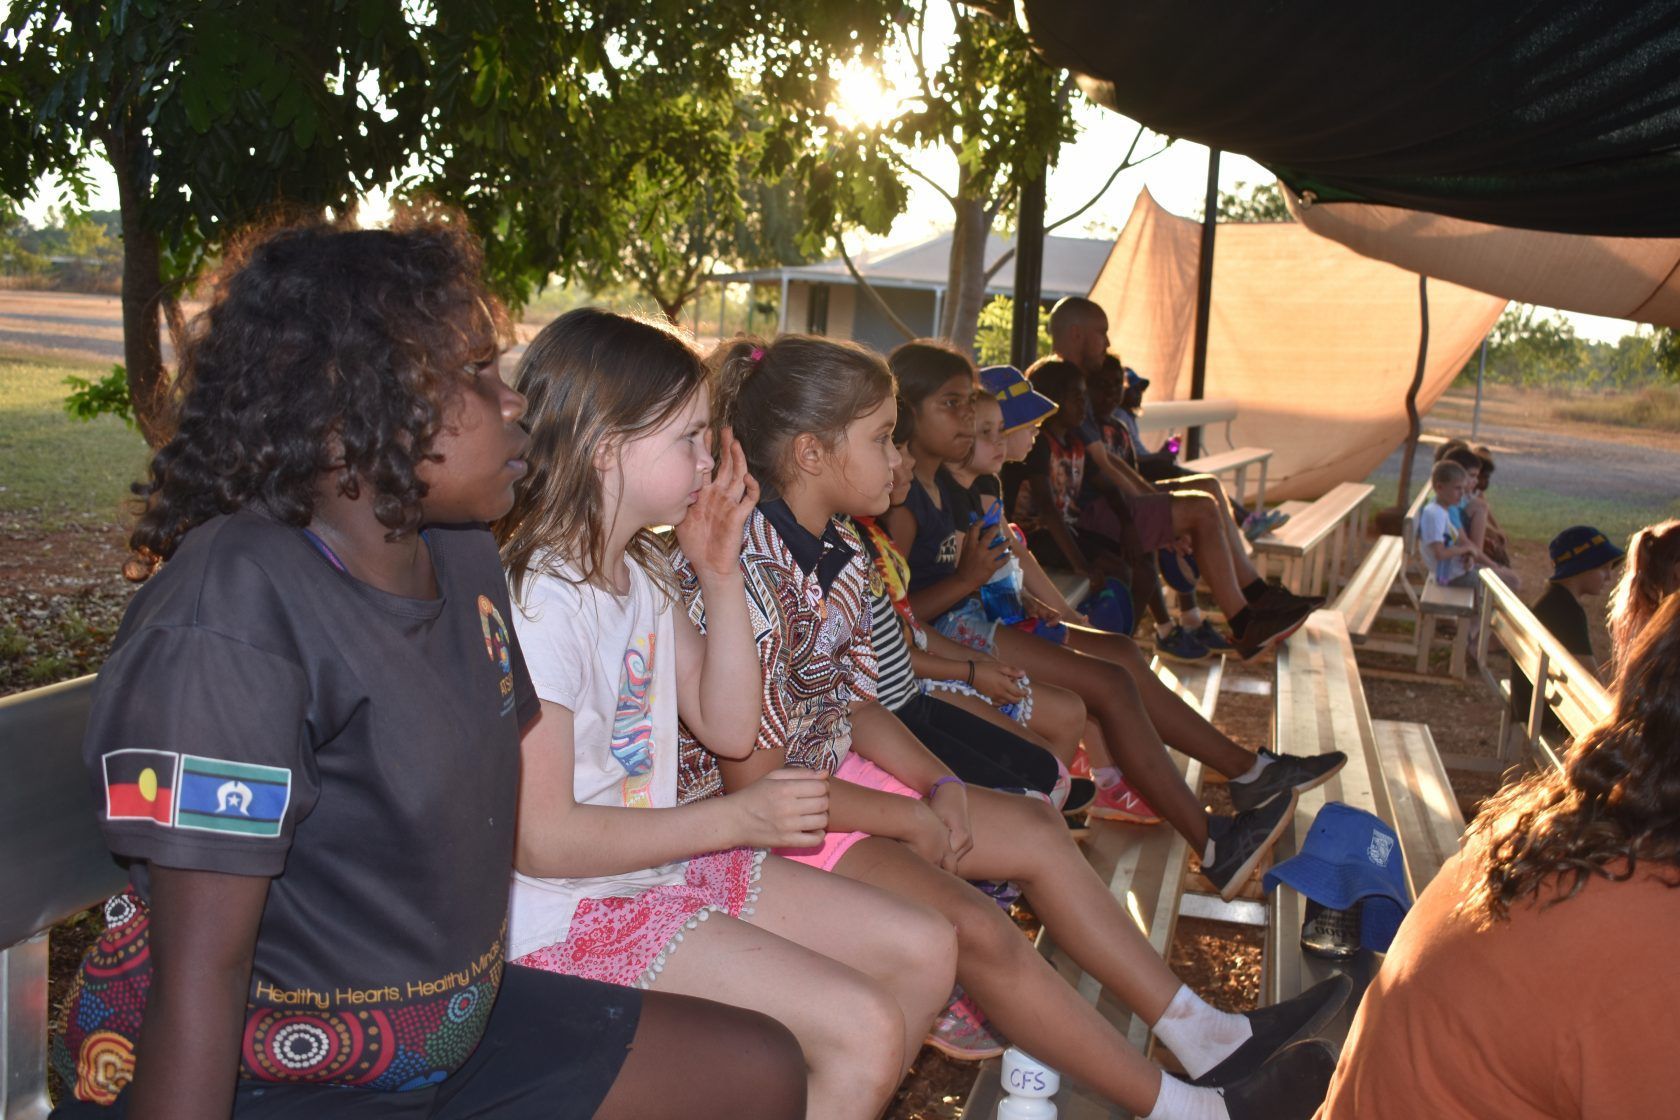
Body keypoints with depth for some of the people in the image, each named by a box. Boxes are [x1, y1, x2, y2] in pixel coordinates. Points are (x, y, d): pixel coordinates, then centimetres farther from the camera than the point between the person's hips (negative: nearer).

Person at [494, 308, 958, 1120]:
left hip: (663, 864, 9)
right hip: (571, 911, -9)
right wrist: (736, 819, -17)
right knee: (863, 1028, -20)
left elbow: (729, 730, 9)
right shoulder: (539, 599, -21)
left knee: (924, 949, 5)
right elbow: (542, 839, -22)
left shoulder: (642, 568, 7)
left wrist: (722, 578, -2)